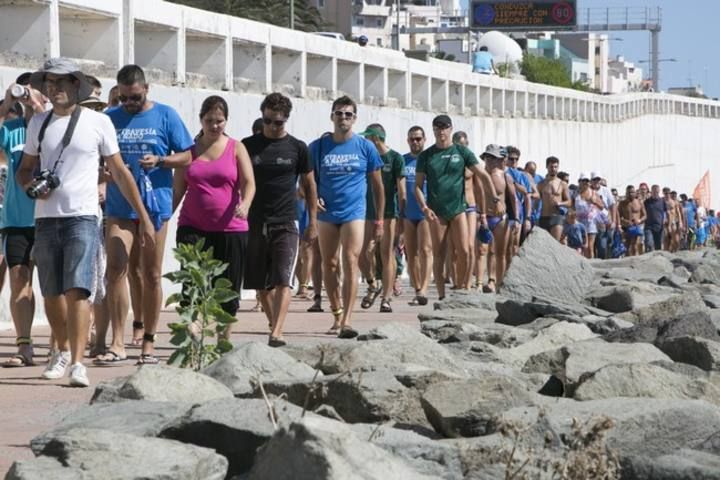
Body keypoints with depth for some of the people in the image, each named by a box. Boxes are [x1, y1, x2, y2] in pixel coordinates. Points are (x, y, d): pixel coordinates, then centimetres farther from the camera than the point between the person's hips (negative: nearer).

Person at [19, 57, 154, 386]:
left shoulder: (97, 122, 2)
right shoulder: (39, 123, 12)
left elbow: (120, 173, 6)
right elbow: (24, 169, 20)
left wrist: (143, 217, 5)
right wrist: (30, 185, -5)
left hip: (82, 217, -4)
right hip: (45, 219, 4)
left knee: (76, 290, -16)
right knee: (51, 294, 10)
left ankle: (77, 363, -21)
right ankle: (63, 352, 30)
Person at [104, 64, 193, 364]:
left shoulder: (165, 116, 2)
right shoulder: (110, 118, 8)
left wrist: (160, 161, -15)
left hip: (155, 205, -1)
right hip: (119, 207, 1)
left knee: (151, 274, 5)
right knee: (116, 270, -10)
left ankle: (148, 341, 14)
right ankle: (118, 343, -6)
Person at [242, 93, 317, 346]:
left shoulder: (297, 148, 4)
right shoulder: (248, 146, 5)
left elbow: (309, 185, 12)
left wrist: (313, 221, 9)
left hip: (285, 224, -2)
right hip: (255, 223, 2)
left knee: (283, 280, -15)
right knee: (262, 285, 7)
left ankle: (276, 334, -24)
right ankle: (274, 325, 22)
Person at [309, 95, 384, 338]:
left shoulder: (365, 147, 2)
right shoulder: (318, 147, 4)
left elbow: (377, 185, 8)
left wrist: (379, 221, 6)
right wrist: (313, 198, -10)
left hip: (354, 213, -2)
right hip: (327, 214, 2)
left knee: (350, 263, -13)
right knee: (329, 266, 8)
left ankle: (347, 320, -18)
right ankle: (337, 314, 23)